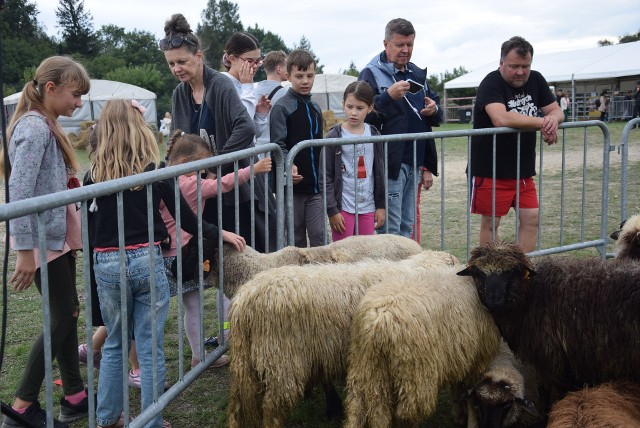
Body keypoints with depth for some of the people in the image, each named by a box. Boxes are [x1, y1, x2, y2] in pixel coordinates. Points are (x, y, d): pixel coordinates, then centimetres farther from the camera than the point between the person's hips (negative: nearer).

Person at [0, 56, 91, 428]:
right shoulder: (34, 128, -18)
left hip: (60, 236, 9)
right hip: (44, 240, -9)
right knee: (62, 318, -2)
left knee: (67, 313, 13)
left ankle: (75, 397, 24)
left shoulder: (48, 126, 12)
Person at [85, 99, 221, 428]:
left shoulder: (94, 176, -2)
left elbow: (89, 229, 0)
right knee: (150, 348, 6)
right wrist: (219, 233, 14)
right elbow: (186, 219, 0)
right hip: (146, 261, -2)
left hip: (107, 265, 2)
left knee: (114, 344, 18)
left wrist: (94, 271, 11)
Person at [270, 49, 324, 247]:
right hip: (292, 185, -5)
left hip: (314, 185, 5)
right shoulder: (282, 107, -6)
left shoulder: (315, 108, 14)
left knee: (318, 236, 1)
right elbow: (278, 145, -13)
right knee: (296, 238, 6)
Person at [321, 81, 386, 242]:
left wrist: (381, 205, 10)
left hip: (368, 206, 4)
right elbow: (326, 177, -5)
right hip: (343, 208, -4)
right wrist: (332, 210, -9)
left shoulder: (374, 135, 6)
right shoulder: (335, 136, -5)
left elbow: (380, 173, 12)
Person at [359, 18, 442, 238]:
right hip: (390, 162, -7)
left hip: (415, 162, 7)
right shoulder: (371, 74, -5)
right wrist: (388, 96, -27)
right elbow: (364, 114, -16)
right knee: (390, 228, -4)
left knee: (407, 226, 14)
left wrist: (434, 110, 3)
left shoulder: (417, 74, 16)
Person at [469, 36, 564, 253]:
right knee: (491, 223, 2)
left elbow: (557, 111, 9)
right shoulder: (491, 84, -14)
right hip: (491, 168, -6)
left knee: (531, 219, 5)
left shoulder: (535, 80, 8)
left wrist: (552, 119, -17)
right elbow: (501, 118, -32)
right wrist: (541, 122, -23)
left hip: (523, 169, 7)